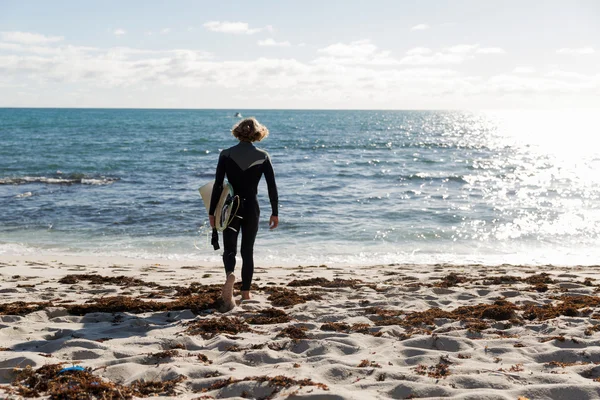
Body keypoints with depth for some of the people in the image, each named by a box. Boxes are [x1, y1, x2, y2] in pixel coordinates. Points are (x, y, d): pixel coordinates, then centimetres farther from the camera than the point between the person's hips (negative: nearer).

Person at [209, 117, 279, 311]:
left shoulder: (226, 154, -5)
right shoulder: (263, 156, -2)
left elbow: (217, 185, -7)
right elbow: (272, 187, -2)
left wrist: (212, 211, 1)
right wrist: (275, 213, 6)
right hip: (252, 208, 1)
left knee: (229, 249, 3)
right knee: (247, 250, 15)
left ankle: (230, 275, -30)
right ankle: (246, 292, 18)